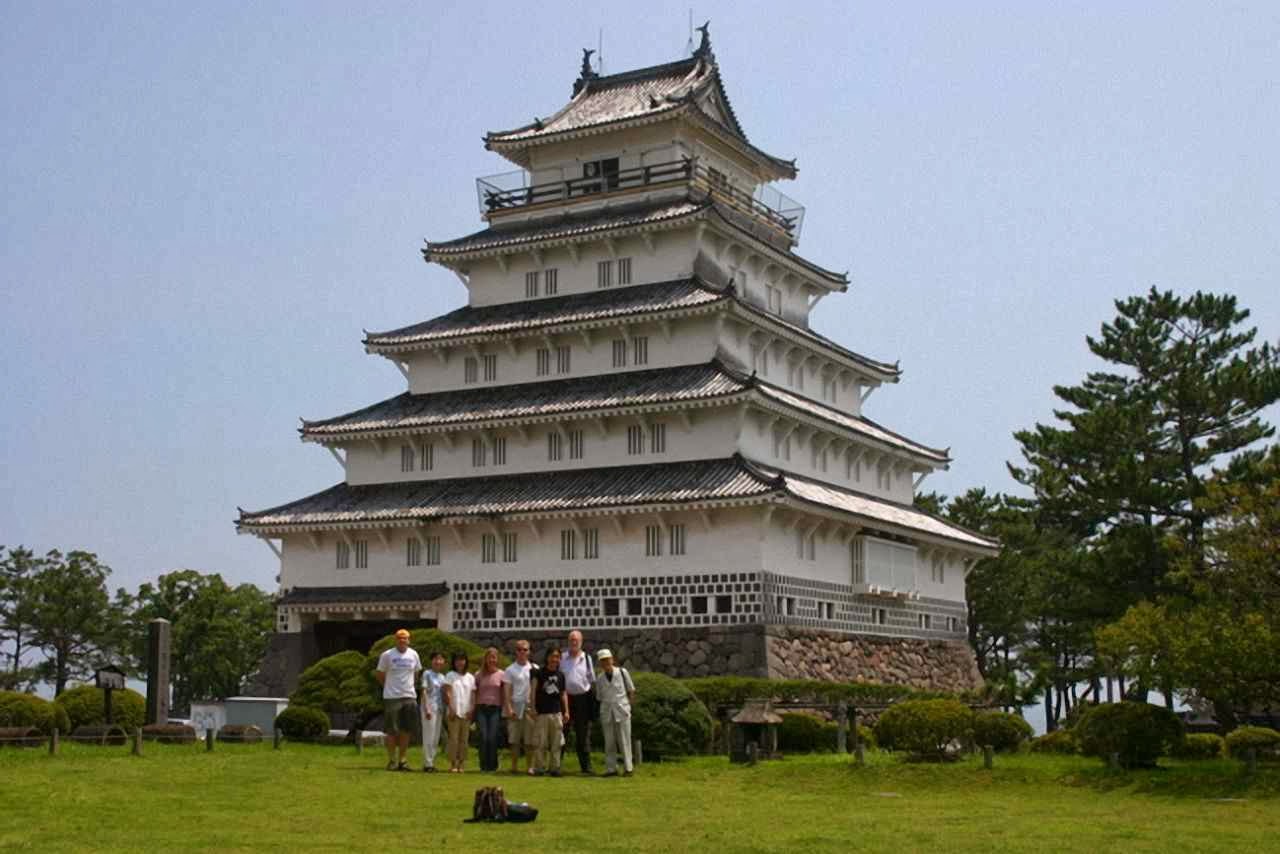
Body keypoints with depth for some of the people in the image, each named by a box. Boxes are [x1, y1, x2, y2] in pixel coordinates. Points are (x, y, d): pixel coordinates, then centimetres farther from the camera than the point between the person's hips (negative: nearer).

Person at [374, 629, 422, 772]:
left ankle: (403, 760, 14)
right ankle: (392, 760, 5)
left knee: (406, 730, 7)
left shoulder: (413, 655, 6)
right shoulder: (387, 655, -5)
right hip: (392, 697, -4)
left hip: (409, 696, 4)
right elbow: (380, 675, 4)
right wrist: (389, 687, 6)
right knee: (392, 731, -1)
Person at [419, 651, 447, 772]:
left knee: (436, 737, 7)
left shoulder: (442, 677, 14)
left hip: (440, 709, 7)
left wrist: (444, 710, 10)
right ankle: (427, 763, -4)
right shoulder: (427, 674, -3)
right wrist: (427, 709, -16)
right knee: (429, 736, -6)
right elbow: (424, 691, -8)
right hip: (429, 708, -7)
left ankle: (432, 762, 12)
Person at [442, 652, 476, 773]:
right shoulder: (450, 676, 3)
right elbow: (447, 693, -3)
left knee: (464, 739, 3)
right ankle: (452, 764, -3)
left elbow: (473, 695, 11)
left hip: (466, 712, 3)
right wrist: (450, 709, -11)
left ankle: (461, 764, 6)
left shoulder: (470, 677, 13)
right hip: (454, 712, -3)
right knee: (453, 738, -5)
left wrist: (472, 709, -1)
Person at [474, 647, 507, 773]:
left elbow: (505, 694, 5)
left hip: (495, 709, -1)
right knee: (483, 738, -8)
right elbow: (475, 694, 10)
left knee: (492, 738, -7)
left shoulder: (501, 674, 4)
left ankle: (492, 766, 4)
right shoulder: (479, 675, 8)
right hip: (481, 708, 1)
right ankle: (484, 766, -1)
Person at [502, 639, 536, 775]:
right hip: (515, 706, -1)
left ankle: (530, 766, 6)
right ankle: (514, 766, 7)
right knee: (514, 739, 1)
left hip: (530, 706, 1)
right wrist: (508, 708, -10)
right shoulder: (511, 670, 5)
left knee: (529, 739, 1)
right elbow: (507, 690, 0)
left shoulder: (534, 669, 8)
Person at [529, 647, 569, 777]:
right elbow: (533, 690, -5)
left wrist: (566, 711, 10)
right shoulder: (539, 673, 0)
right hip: (541, 713, -4)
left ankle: (555, 767, 9)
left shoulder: (560, 675, 12)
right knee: (540, 742, -3)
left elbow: (564, 694, 16)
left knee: (556, 743, 4)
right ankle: (539, 768, 4)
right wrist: (532, 707, -12)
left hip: (557, 713, 4)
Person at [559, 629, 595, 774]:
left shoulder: (587, 658, 8)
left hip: (582, 699, 0)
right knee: (561, 733, 3)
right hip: (565, 698, 0)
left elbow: (592, 681, 10)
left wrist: (592, 699, 3)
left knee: (583, 735, 5)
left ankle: (586, 766, 10)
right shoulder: (562, 658, 6)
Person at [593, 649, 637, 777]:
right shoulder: (599, 679, 7)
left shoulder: (622, 672, 1)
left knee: (624, 740, -1)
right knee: (609, 742, 3)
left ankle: (627, 768, 2)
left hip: (622, 710, -2)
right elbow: (599, 698, 13)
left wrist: (629, 706, 2)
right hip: (607, 712, 2)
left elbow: (631, 691, 7)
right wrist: (602, 711, 5)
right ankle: (611, 769, 8)